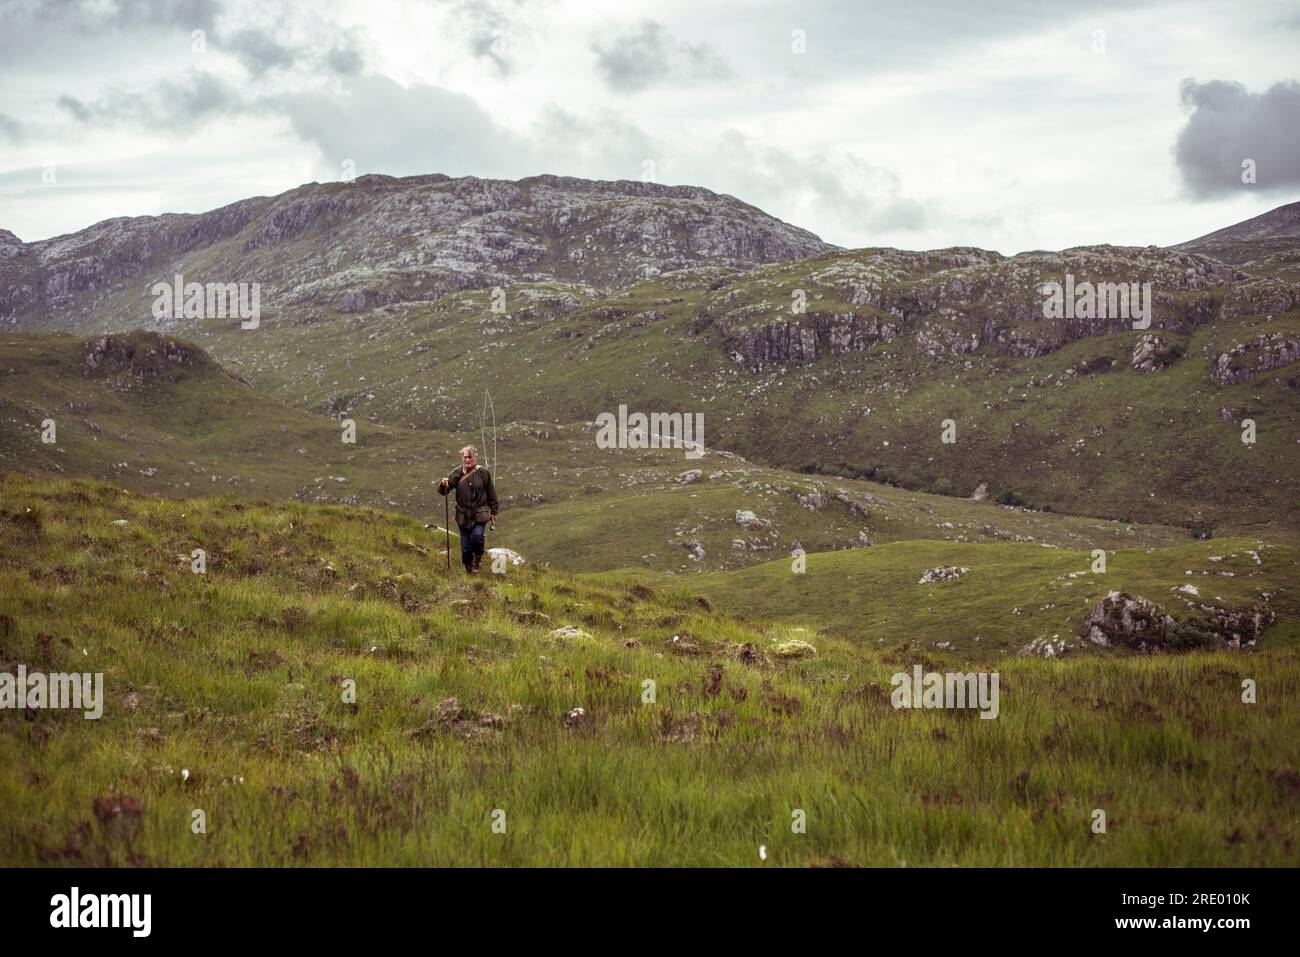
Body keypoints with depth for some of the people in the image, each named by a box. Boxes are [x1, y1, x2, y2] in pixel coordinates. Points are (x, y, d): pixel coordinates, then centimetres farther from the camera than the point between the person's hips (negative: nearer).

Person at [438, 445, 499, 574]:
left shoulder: (483, 473, -1)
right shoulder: (458, 473, 2)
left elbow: (491, 494, 6)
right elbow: (442, 491, 2)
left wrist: (493, 512, 5)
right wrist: (443, 485, -21)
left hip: (479, 514, -2)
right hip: (463, 514, 2)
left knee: (477, 536, -24)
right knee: (465, 544, 4)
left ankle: (478, 557, 6)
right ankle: (468, 569, 21)